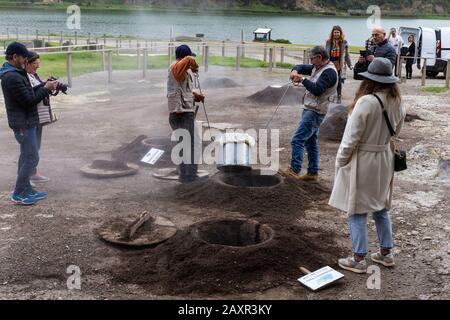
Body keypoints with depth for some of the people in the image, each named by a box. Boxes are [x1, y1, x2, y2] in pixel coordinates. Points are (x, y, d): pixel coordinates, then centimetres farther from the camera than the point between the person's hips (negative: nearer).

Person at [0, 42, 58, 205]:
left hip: (24, 122, 10)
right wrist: (46, 89, -13)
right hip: (23, 123, -10)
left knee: (26, 156, 16)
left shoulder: (15, 74, 12)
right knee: (31, 158, -5)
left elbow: (28, 93, 15)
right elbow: (29, 101, -21)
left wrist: (45, 86, 2)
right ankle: (18, 194, 3)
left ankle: (26, 189, 24)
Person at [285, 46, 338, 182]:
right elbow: (302, 67, 19)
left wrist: (302, 80, -17)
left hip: (315, 112, -10)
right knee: (310, 142, 14)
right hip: (310, 109, 10)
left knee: (297, 140, -14)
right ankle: (313, 173, 20)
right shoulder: (318, 68, 14)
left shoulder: (329, 72, -15)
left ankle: (294, 170, -12)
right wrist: (295, 71, -3)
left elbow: (317, 89, -26)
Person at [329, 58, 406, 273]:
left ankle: (359, 260, 11)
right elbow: (396, 132, 9)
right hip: (385, 160, 7)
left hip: (362, 162, -7)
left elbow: (351, 137, -19)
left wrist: (340, 162, -8)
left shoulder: (366, 102, -23)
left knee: (357, 211, 4)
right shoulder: (397, 102, -2)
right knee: (381, 209, 20)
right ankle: (386, 253, 31)